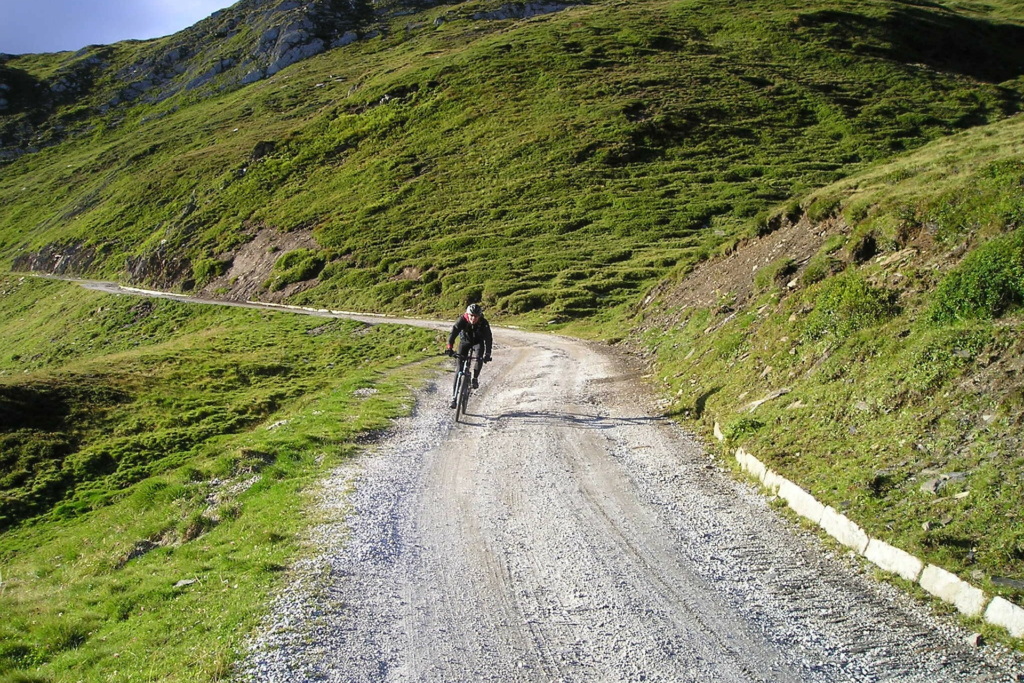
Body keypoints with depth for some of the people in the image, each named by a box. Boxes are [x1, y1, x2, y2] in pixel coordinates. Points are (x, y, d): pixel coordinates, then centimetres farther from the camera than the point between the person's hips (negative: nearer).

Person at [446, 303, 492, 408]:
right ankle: (454, 397, -10)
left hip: (478, 341, 0)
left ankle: (475, 378, -6)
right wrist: (449, 347, -53)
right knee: (459, 364, -10)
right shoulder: (462, 320, -29)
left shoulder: (484, 323, -29)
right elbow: (454, 332, -38)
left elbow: (488, 339, -33)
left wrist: (487, 354, -45)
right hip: (465, 340, 0)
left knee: (479, 357, -32)